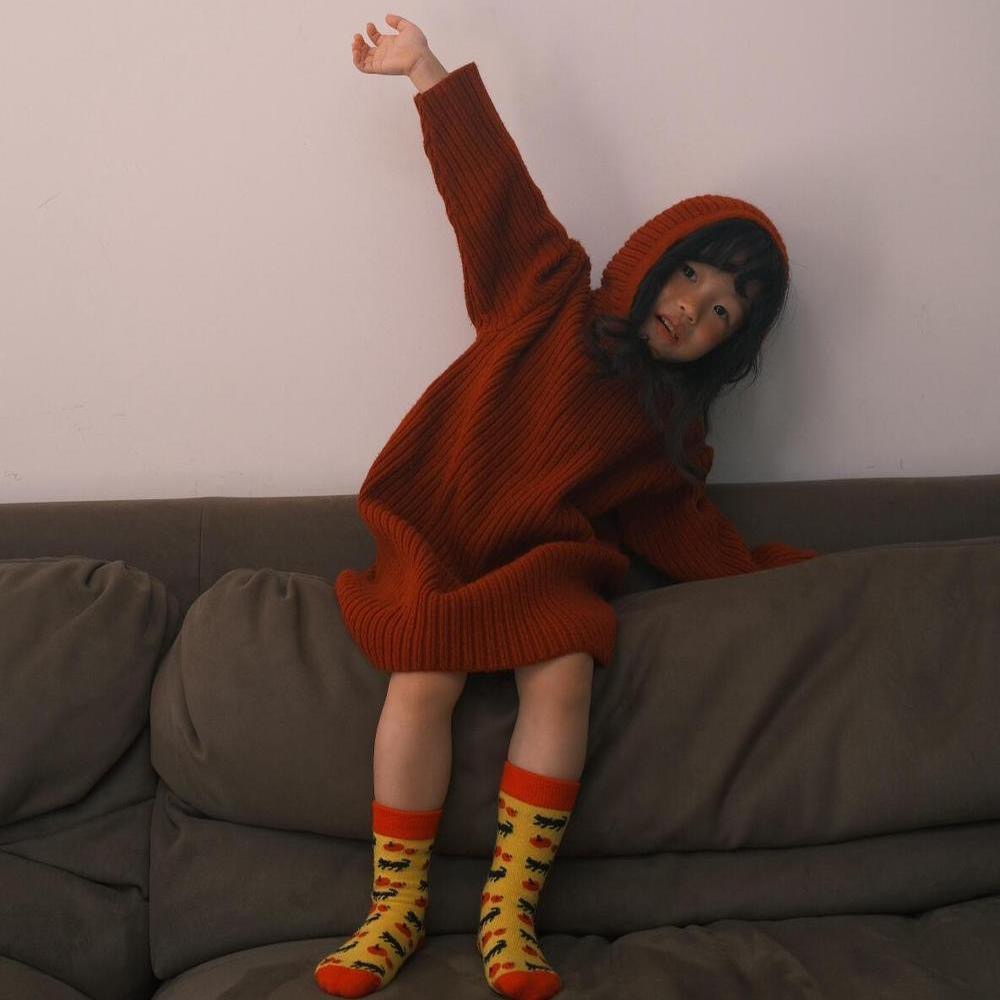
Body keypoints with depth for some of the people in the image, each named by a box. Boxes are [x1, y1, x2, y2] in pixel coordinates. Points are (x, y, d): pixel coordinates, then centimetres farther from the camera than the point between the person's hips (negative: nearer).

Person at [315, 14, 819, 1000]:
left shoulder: (666, 433, 12)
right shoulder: (550, 297, 5)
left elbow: (693, 539, 12)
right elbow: (493, 185, 2)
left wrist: (792, 572, 3)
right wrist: (428, 70, 0)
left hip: (545, 566, 2)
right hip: (432, 546, -2)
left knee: (564, 673, -29)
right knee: (423, 679, -28)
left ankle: (509, 909, -20)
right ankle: (396, 907, -14)